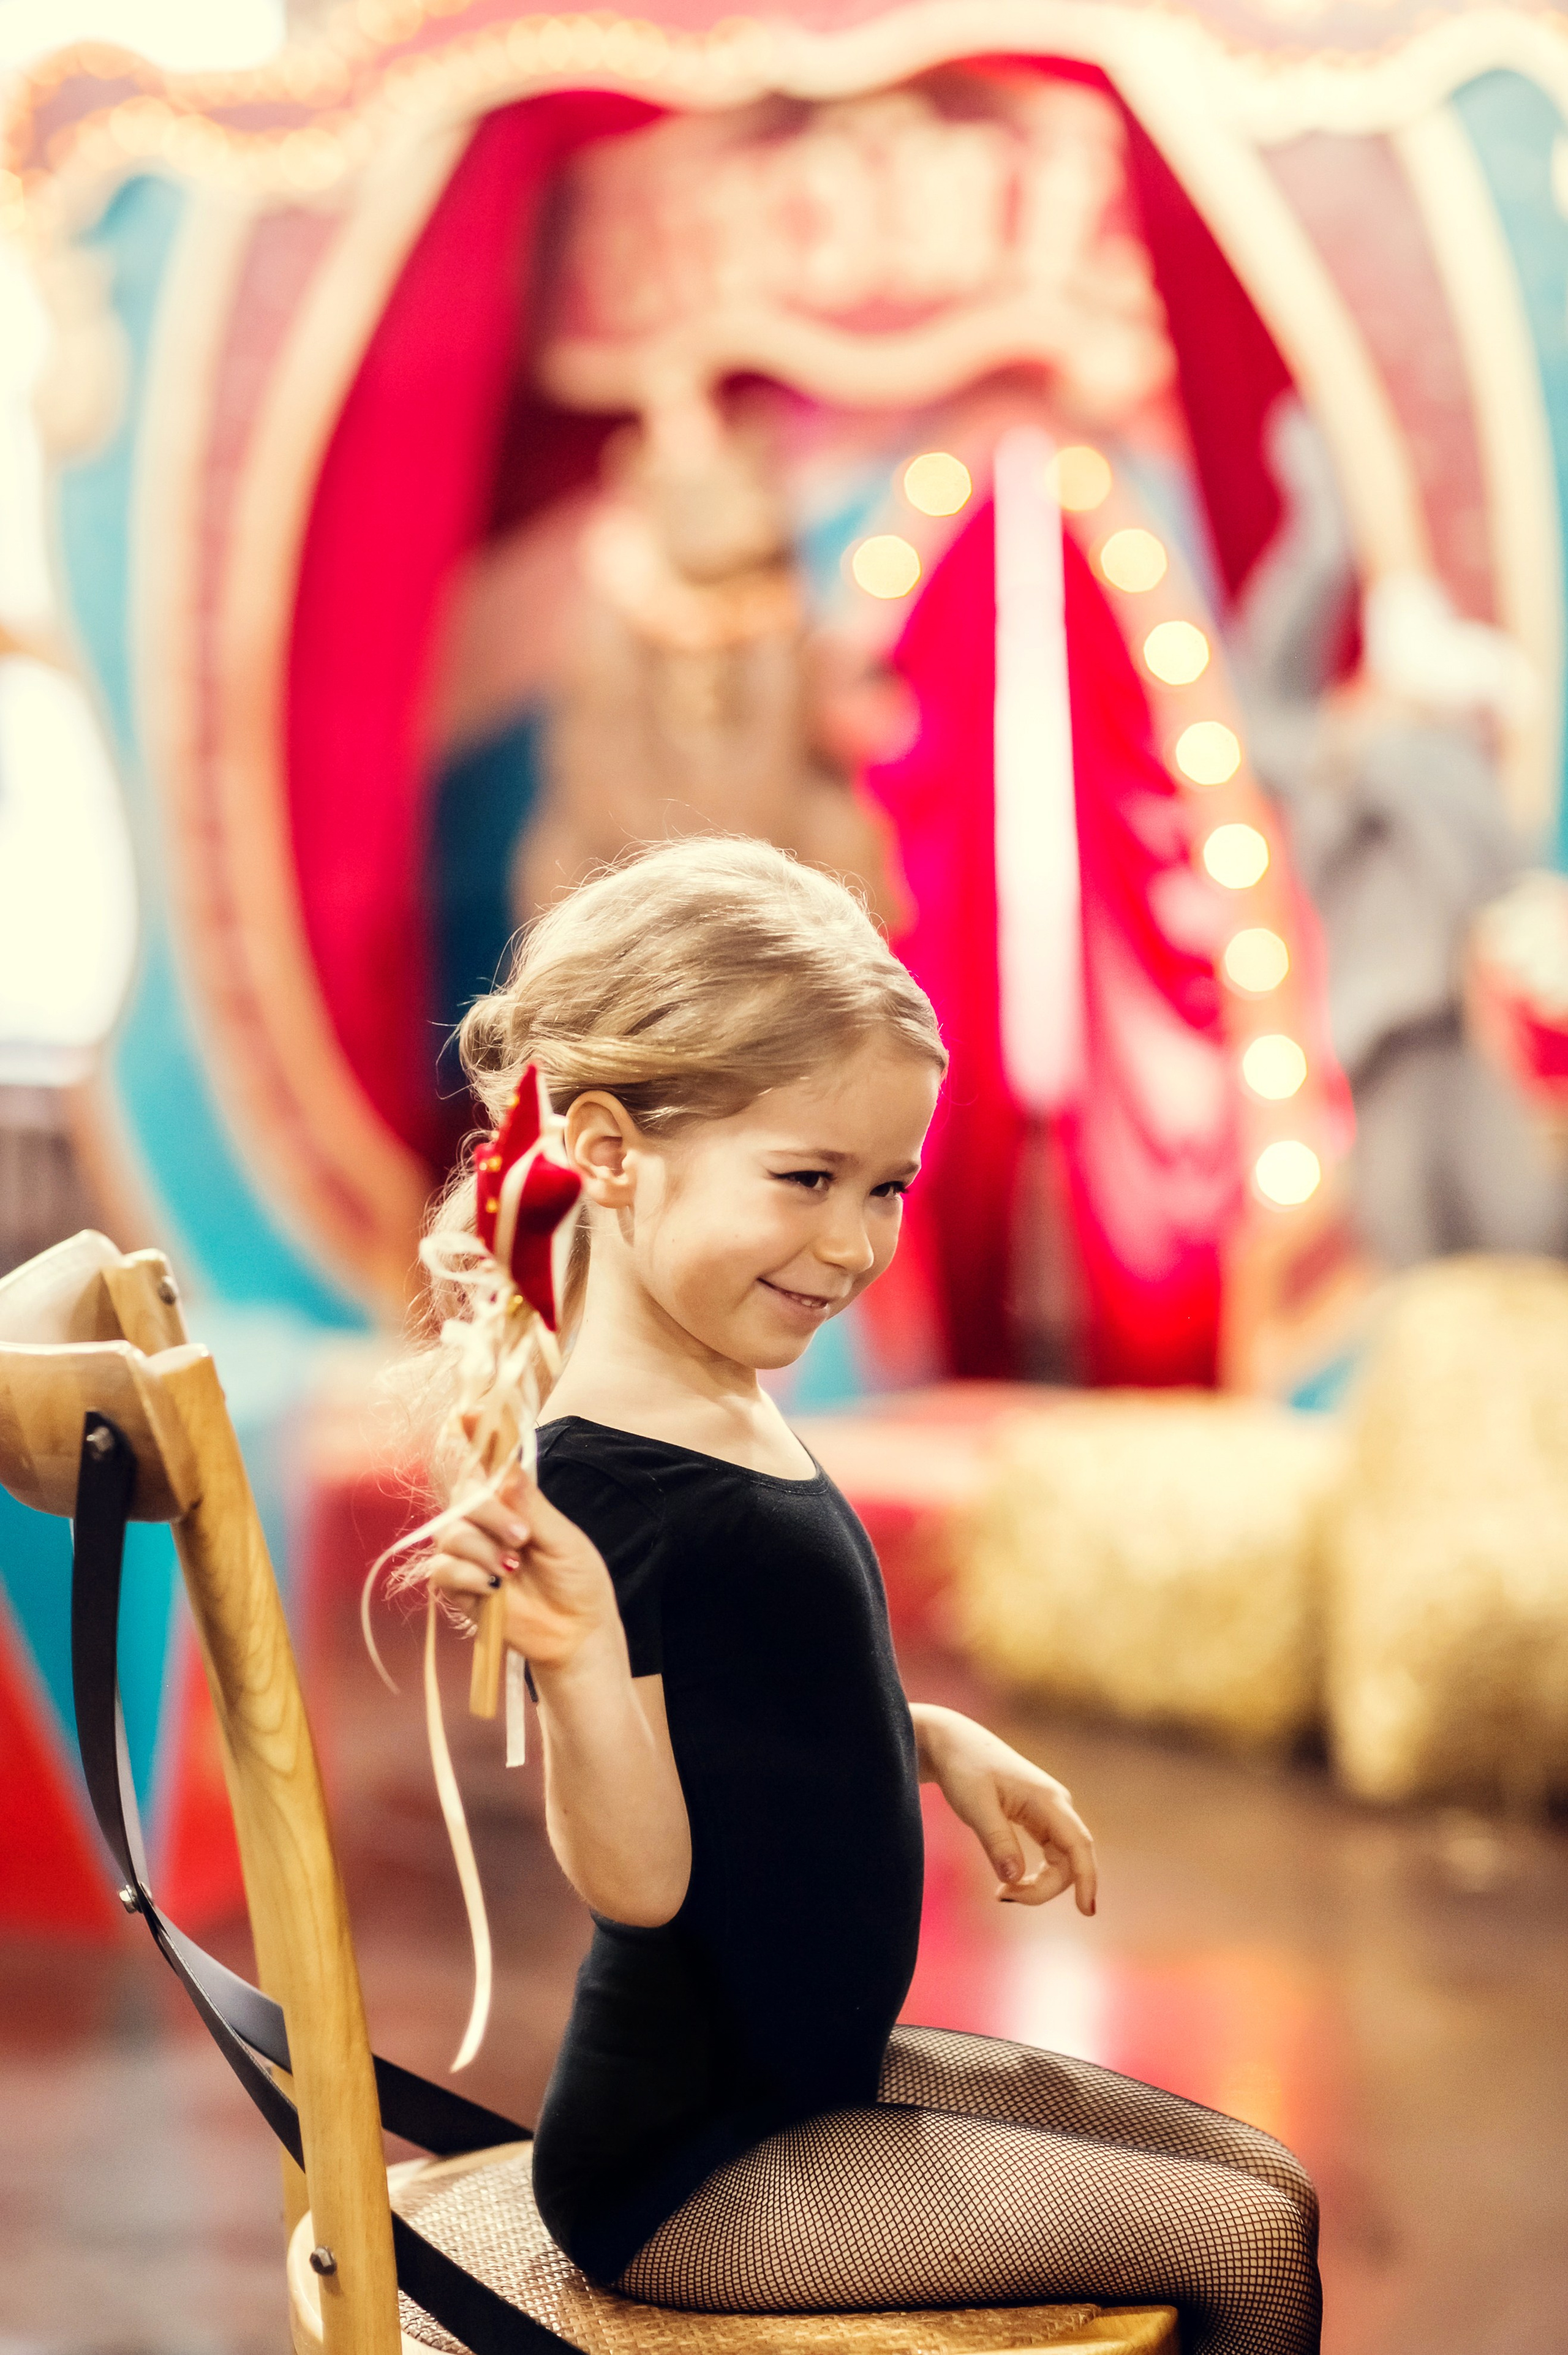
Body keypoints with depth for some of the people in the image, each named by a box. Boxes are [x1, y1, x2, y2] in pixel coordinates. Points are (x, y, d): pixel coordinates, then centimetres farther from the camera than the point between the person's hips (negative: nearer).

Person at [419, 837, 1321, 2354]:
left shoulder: (732, 1420, 5)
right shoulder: (592, 1483, -25)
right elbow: (637, 1876, -27)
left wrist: (937, 1742, 9)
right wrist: (572, 1656, -43)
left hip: (811, 2072, 10)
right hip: (683, 2171, -10)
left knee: (1267, 2180, 15)